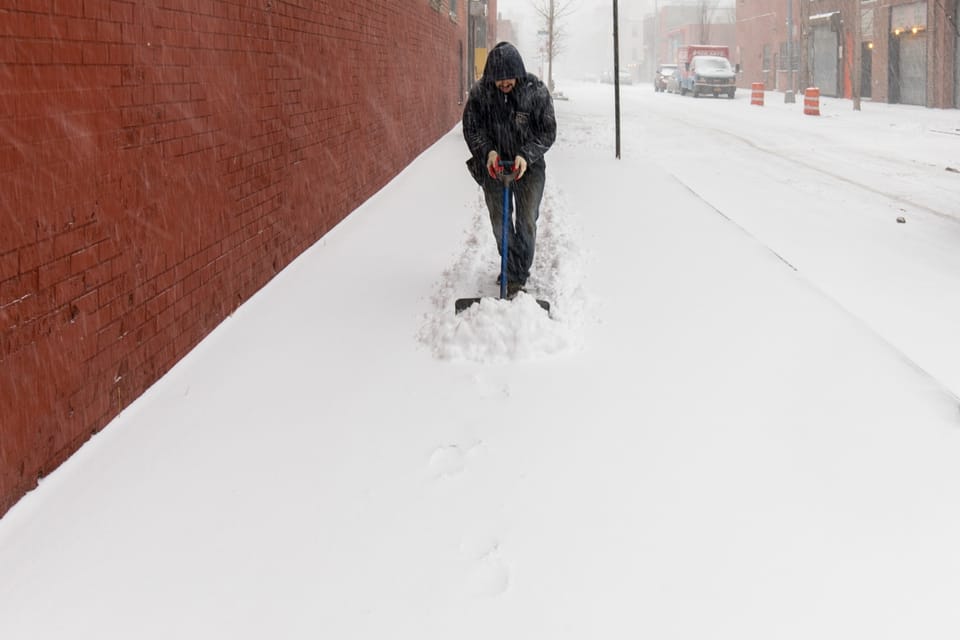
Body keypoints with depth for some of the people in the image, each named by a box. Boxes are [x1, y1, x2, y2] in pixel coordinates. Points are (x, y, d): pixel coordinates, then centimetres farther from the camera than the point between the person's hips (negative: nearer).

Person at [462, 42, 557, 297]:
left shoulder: (537, 91, -15)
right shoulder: (480, 92, -11)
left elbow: (548, 131, -9)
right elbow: (471, 128, -3)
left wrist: (526, 155, -23)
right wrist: (487, 151, -20)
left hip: (529, 166, -2)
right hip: (493, 166, 2)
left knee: (527, 221, -2)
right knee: (499, 221, 8)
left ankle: (518, 276, 7)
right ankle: (510, 266, 26)